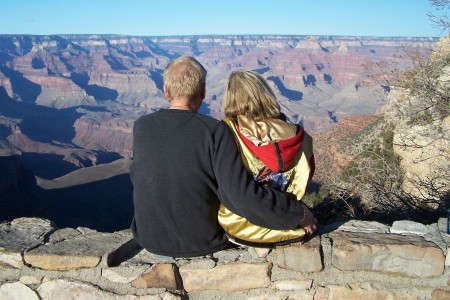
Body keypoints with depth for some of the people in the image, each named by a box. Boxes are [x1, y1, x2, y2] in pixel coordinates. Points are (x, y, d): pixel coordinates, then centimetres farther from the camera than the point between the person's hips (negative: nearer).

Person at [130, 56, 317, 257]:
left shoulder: (141, 127, -10)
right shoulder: (215, 131, -21)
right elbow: (243, 195, -27)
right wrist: (299, 214, -15)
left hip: (150, 239, 3)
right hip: (203, 241, -2)